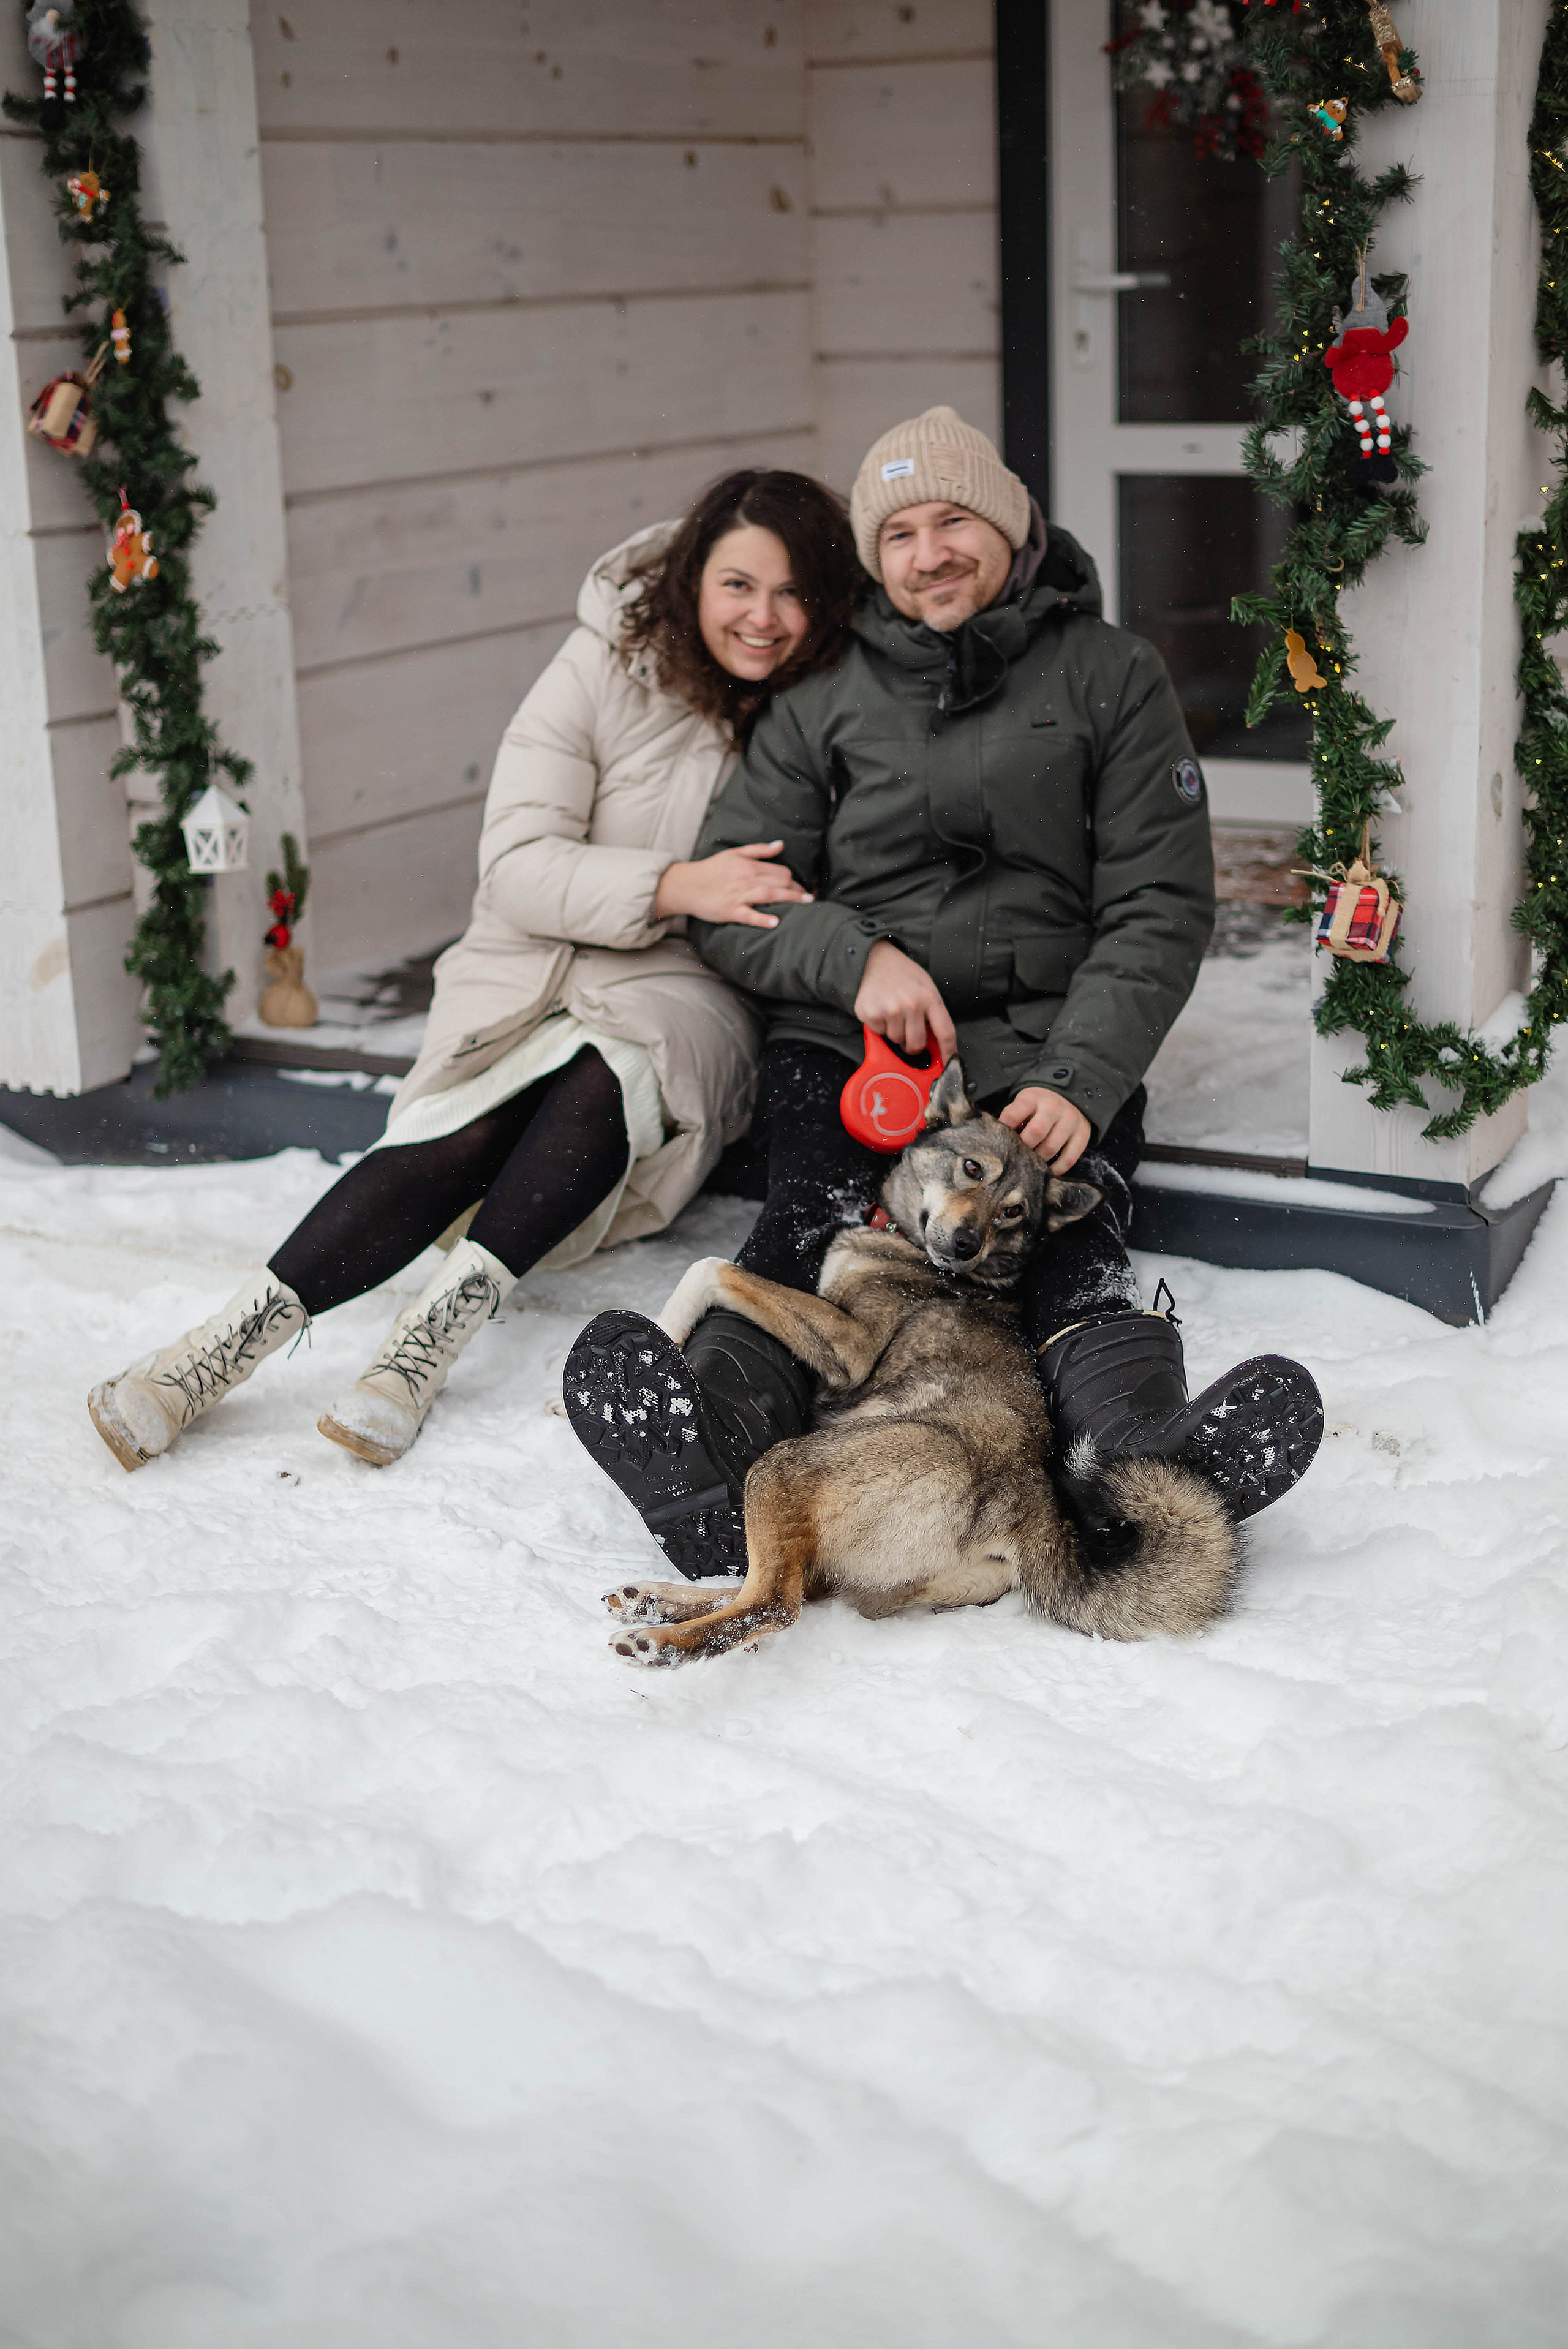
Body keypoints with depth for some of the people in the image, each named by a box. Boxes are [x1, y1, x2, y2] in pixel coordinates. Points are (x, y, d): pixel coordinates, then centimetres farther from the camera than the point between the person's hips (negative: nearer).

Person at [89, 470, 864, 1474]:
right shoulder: (608, 666, -6)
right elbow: (516, 868, -11)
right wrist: (675, 887, -25)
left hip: (687, 994, 1)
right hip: (540, 970, 0)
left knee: (609, 1079, -35)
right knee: (466, 1137, -29)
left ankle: (439, 1324, -39)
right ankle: (236, 1335, -34)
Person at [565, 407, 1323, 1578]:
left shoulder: (1112, 676, 12)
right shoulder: (828, 698, 17)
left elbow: (1160, 906, 4)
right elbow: (729, 894, 12)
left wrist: (1080, 1077, -12)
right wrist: (858, 959, -10)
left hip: (1046, 1051, 0)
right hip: (844, 1042, 1)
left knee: (1074, 1237, -30)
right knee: (811, 1228, -29)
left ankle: (1134, 1458, -60)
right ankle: (714, 1452, -57)